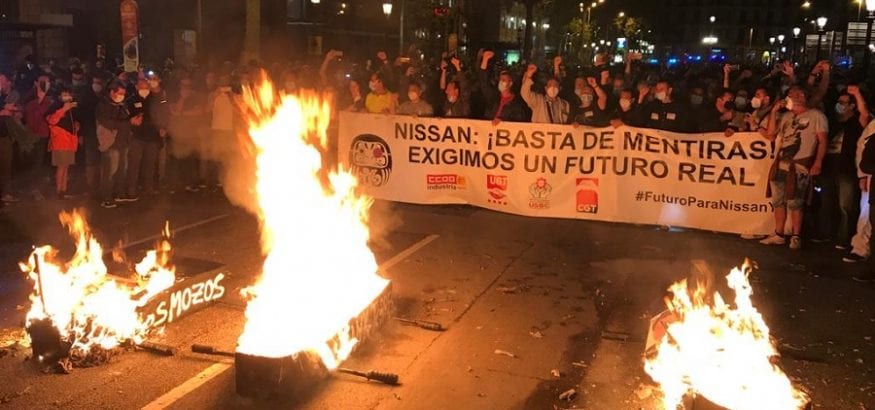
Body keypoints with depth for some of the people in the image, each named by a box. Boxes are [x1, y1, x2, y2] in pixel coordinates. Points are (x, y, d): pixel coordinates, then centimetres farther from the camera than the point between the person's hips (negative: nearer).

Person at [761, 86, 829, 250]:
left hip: (800, 166, -6)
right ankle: (778, 235, 12)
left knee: (794, 202, -6)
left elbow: (822, 141, -3)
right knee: (778, 201, 6)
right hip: (780, 164, 6)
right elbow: (771, 135, 11)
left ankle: (796, 237, 3)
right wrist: (774, 112, 7)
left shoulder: (816, 115, 1)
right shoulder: (786, 117, 20)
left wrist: (818, 163, -13)